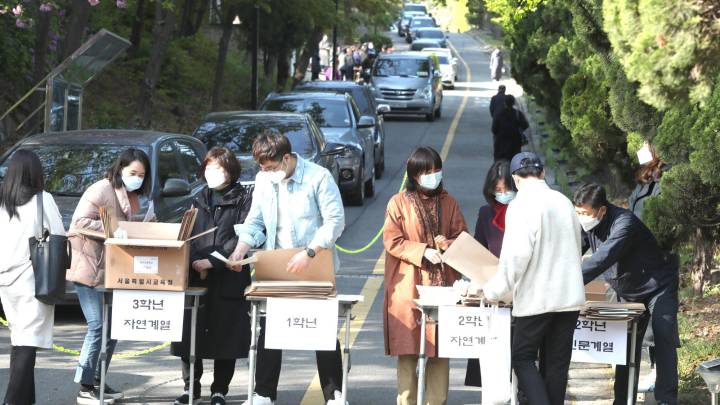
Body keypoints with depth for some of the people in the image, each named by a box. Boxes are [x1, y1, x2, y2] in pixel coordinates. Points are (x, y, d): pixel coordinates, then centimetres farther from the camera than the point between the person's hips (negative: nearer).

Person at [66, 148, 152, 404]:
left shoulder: (131, 198, 15)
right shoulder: (101, 191, -12)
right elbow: (81, 222, -18)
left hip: (112, 272, 9)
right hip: (90, 269, -9)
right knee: (97, 327, -10)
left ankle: (98, 382, 21)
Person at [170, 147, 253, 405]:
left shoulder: (244, 200, 1)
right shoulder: (200, 201, 19)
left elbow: (242, 238, -9)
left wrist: (213, 261, -17)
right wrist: (194, 260, -8)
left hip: (229, 280, -4)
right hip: (196, 278, 4)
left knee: (225, 338, -1)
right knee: (189, 335, 1)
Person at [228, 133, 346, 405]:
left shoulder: (318, 178, -13)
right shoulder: (263, 181, 3)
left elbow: (335, 221, -16)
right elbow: (254, 220, 10)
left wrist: (309, 253, -25)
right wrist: (241, 249, -8)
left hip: (315, 268, -4)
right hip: (277, 268, 4)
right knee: (269, 330, 4)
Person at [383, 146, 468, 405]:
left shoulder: (448, 203, 11)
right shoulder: (399, 203, 2)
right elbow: (392, 241, -4)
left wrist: (446, 245, -12)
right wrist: (424, 252, -15)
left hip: (442, 284, 3)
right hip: (409, 287, -3)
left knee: (440, 348, 0)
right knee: (408, 348, -2)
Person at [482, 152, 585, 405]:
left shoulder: (521, 205, -11)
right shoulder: (563, 201, 8)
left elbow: (517, 254, -18)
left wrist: (496, 291, -7)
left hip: (537, 297, -6)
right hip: (570, 297, 6)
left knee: (523, 358, 4)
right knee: (557, 363, 9)